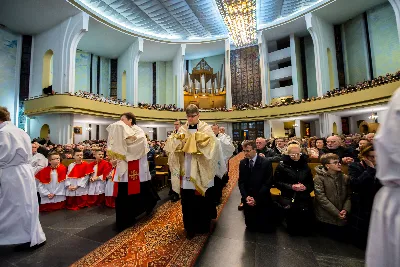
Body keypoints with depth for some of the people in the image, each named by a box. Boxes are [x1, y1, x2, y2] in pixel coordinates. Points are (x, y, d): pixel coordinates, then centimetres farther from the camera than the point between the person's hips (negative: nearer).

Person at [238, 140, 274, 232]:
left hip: (263, 200, -3)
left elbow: (268, 183, -13)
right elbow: (241, 182, 3)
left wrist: (256, 199, -16)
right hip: (248, 200, 3)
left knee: (266, 228, 8)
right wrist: (246, 197, -11)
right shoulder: (242, 163, 1)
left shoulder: (266, 162, -11)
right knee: (250, 227, 12)